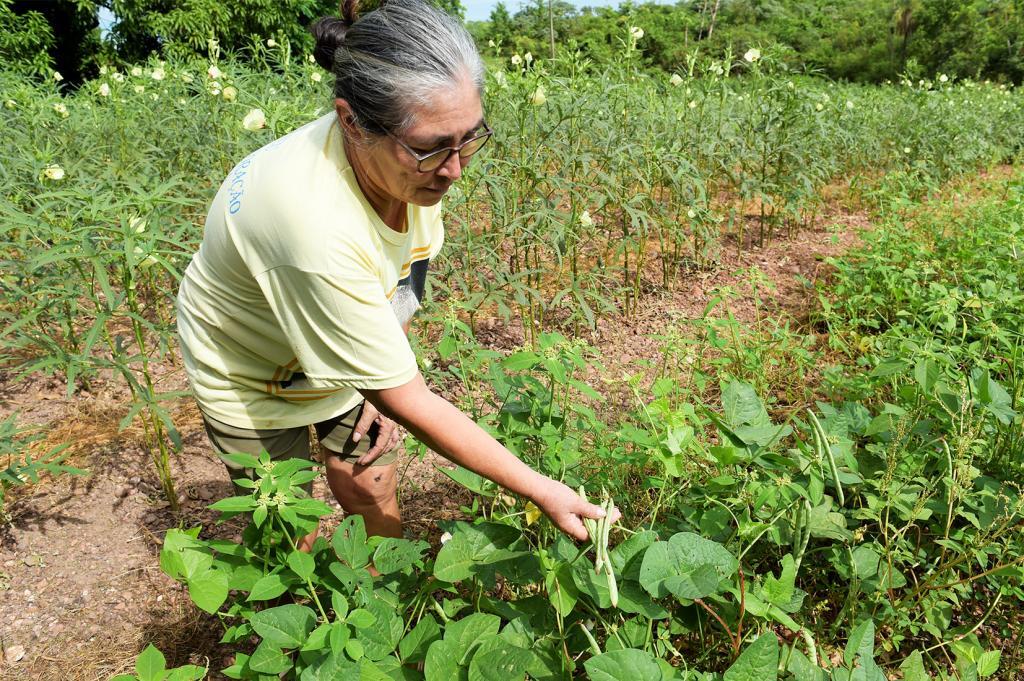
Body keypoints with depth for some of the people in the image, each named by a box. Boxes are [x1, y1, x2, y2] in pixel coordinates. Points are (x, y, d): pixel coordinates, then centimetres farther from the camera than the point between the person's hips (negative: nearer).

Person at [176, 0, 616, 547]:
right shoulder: (317, 226, -43)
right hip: (253, 375, -4)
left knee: (373, 494, 11)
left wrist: (385, 381, -4)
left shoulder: (415, 159, -22)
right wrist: (540, 491, -28)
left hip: (342, 349, 5)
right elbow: (409, 403, -34)